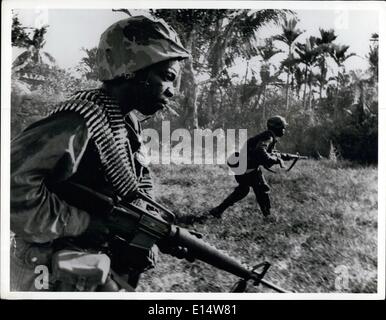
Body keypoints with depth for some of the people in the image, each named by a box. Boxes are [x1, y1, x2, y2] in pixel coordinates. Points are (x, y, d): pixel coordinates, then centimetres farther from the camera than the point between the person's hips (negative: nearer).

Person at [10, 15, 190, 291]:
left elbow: (141, 187, 15)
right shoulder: (83, 119, -25)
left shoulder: (129, 122, 5)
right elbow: (14, 183, -34)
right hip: (61, 277, -8)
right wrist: (86, 223, -26)